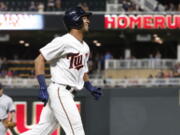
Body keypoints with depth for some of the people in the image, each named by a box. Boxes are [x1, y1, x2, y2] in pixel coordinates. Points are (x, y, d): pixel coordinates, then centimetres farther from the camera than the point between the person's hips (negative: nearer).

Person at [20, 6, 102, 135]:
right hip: (60, 91, -9)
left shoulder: (85, 47, 16)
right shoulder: (63, 41, -12)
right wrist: (43, 88, -20)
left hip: (68, 94, 9)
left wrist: (91, 88, 12)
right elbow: (39, 60, -13)